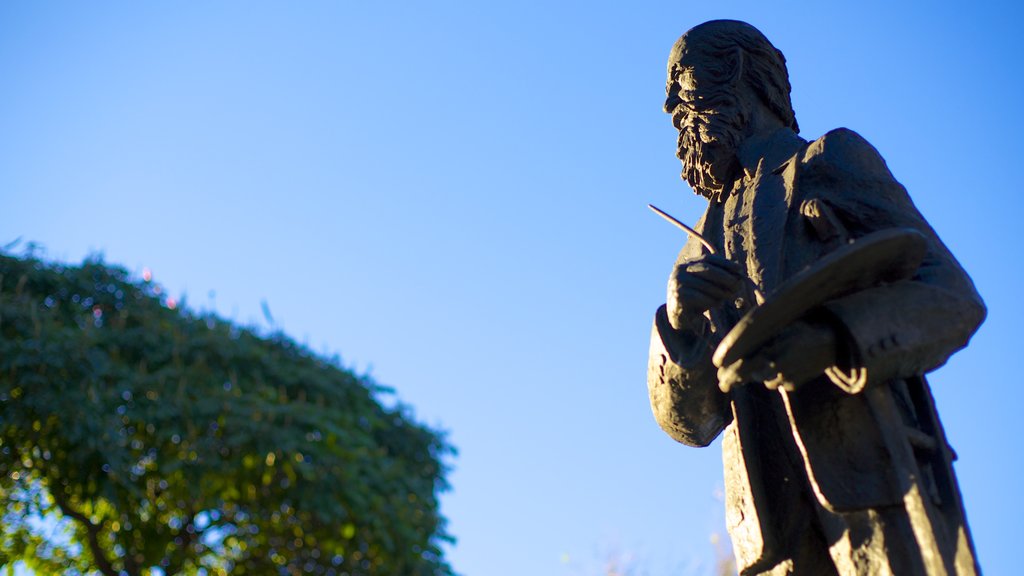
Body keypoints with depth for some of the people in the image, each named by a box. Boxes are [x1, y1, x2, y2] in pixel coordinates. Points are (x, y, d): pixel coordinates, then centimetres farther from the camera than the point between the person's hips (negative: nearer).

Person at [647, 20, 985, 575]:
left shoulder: (832, 160, 11)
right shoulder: (704, 251, 24)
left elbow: (953, 298, 0)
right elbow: (688, 421, 16)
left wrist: (833, 340, -20)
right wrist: (679, 322, -6)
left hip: (876, 485, -4)